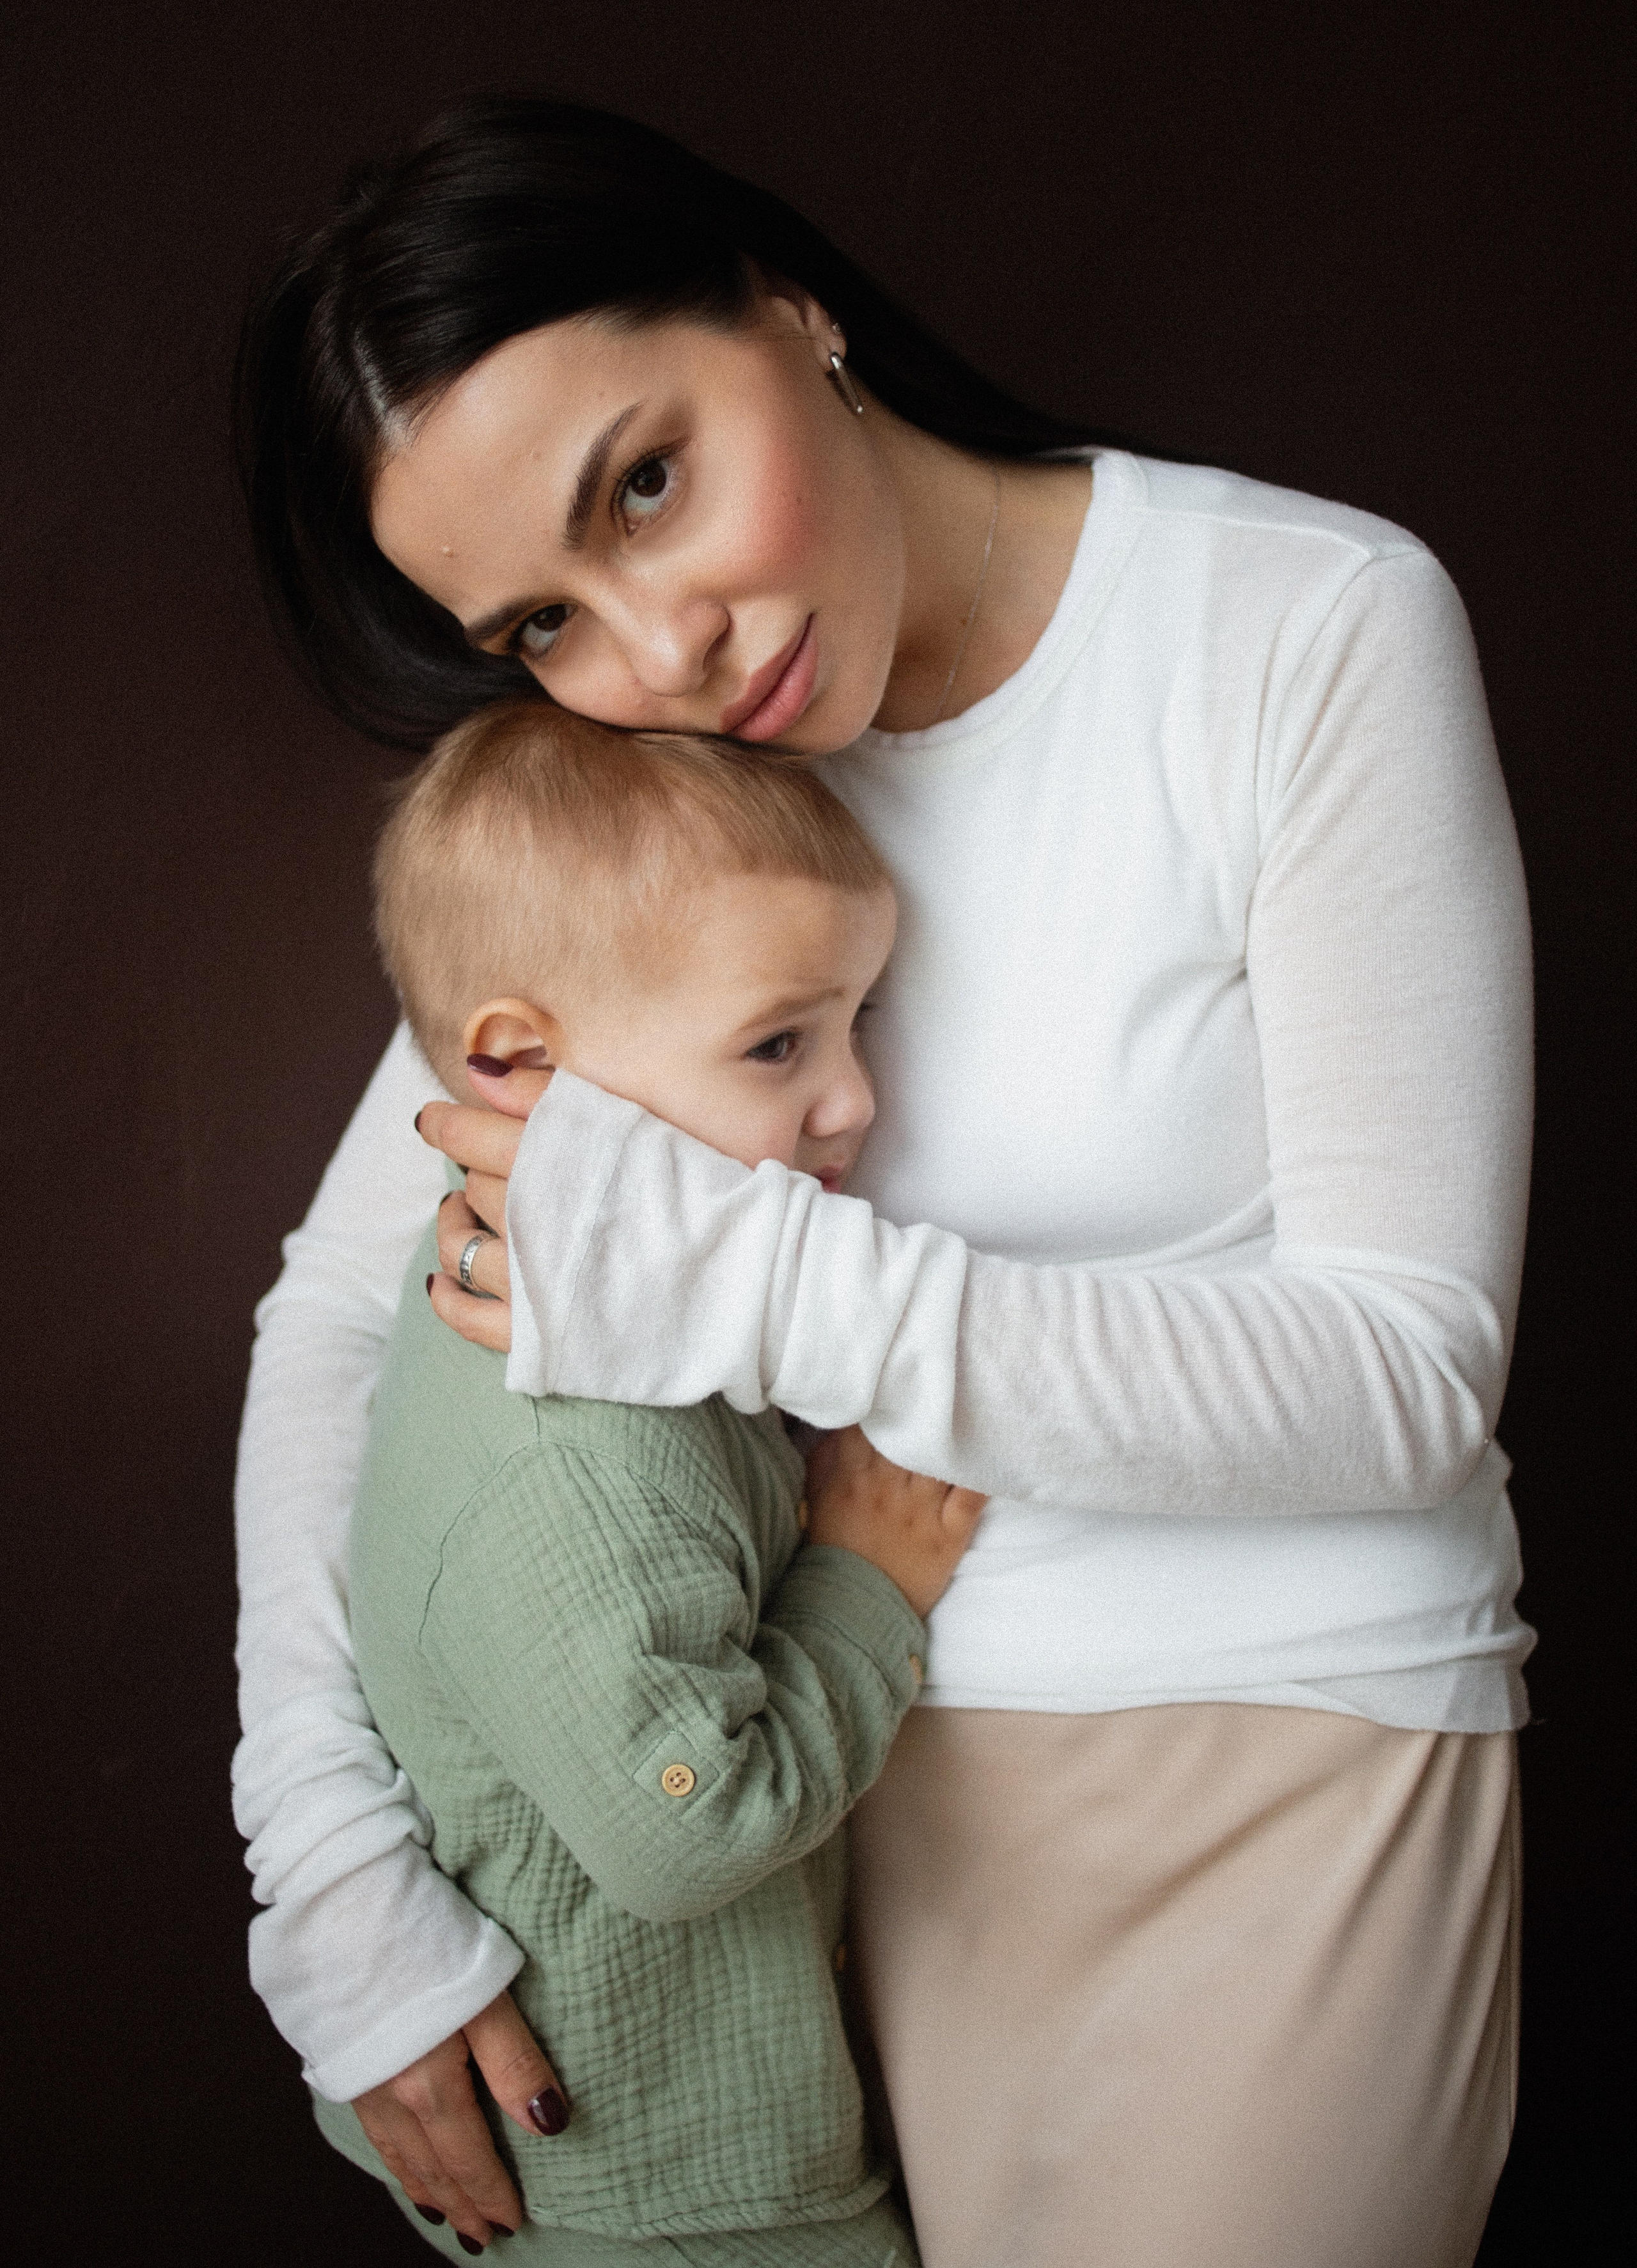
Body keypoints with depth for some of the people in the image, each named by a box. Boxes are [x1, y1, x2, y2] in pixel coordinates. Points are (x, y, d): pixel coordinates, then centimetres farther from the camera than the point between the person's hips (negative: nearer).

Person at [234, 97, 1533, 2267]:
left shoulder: (1317, 633, -15)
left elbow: (1407, 1372, -18)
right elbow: (340, 1309, 1)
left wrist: (750, 1279, -25)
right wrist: (329, 1865, -8)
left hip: (1281, 1757, -3)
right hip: (858, 1747, 4)